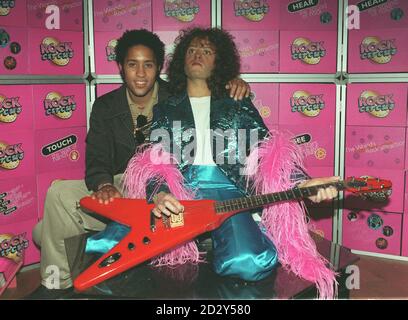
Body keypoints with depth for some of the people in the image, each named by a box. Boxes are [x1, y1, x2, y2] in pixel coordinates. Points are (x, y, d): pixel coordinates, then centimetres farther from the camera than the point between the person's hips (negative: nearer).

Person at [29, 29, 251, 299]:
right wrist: (104, 185, -26)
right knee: (59, 193, -22)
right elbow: (97, 160, -3)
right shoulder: (105, 107, 5)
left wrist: (235, 84, -19)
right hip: (121, 187, 4)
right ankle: (56, 284, 0)